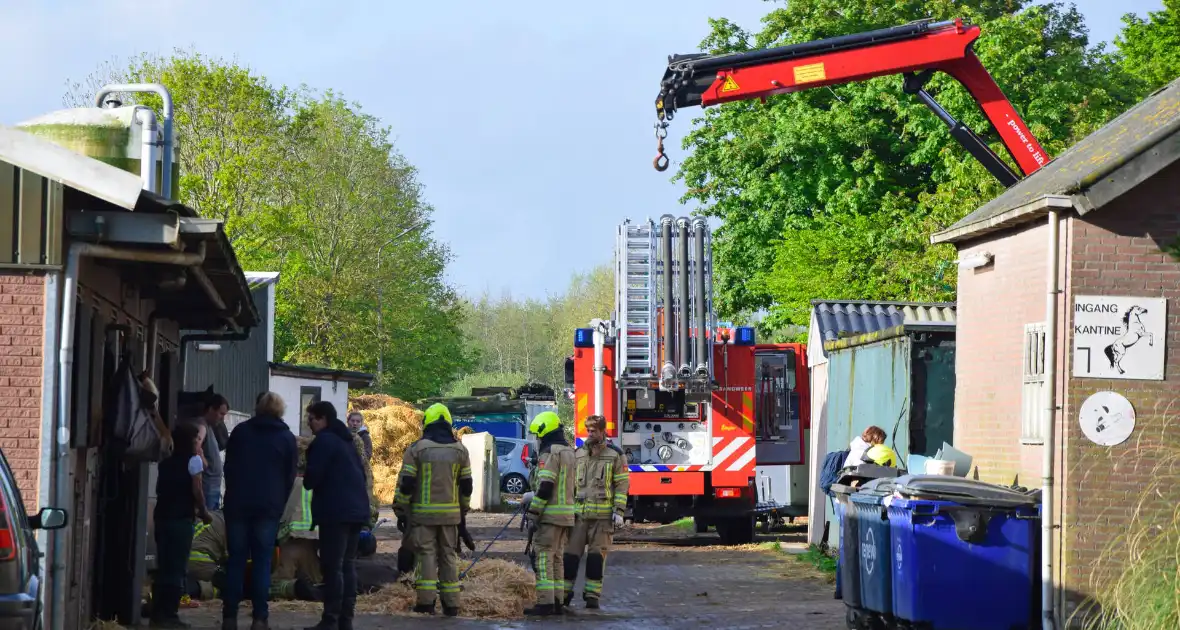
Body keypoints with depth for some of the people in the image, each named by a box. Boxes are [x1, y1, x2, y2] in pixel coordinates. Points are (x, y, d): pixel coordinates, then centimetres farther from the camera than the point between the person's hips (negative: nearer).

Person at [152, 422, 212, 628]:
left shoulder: (166, 463, 15)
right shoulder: (193, 460, -5)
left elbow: (161, 490, 13)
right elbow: (197, 490, -10)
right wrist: (203, 512, 4)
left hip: (162, 517, 6)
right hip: (181, 519, -6)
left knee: (163, 567, 11)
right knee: (177, 568, -3)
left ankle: (158, 613, 11)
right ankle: (169, 614, -4)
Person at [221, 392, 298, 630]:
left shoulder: (240, 431, 7)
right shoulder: (287, 439, 3)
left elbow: (228, 468, 11)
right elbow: (290, 477, 4)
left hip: (238, 504, 1)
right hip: (268, 507, -1)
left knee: (236, 560, 4)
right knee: (262, 561, 0)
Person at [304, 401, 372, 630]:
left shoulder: (323, 441, -10)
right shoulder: (347, 441, 19)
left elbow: (312, 477, -14)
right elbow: (360, 472, 22)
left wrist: (307, 481, 7)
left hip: (335, 511, -9)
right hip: (356, 509, 9)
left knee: (332, 566, -9)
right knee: (348, 564, 11)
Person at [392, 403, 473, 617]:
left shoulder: (417, 449, -6)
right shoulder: (460, 451, 7)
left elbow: (405, 484, -6)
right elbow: (466, 486, 12)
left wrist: (401, 512, 2)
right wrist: (463, 513, 21)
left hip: (423, 513, -3)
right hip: (451, 514, 3)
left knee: (426, 555, -1)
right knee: (448, 555, 9)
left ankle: (426, 602, -6)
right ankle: (451, 603, 8)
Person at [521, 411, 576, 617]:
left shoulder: (549, 453, -12)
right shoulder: (569, 453, 17)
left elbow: (545, 487, -19)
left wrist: (533, 514, -16)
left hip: (549, 514, -9)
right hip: (567, 514, 9)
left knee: (544, 558, -8)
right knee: (557, 558, 14)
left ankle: (545, 603, -12)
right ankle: (558, 601, 14)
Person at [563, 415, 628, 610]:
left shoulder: (615, 455, 1)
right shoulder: (578, 454, 12)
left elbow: (622, 484, -1)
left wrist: (619, 511, -8)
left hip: (603, 515, -3)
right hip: (579, 513, 3)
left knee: (597, 555, 0)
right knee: (571, 553, -1)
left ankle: (592, 595, 7)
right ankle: (565, 592, 8)